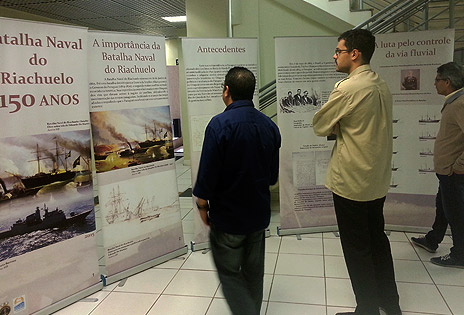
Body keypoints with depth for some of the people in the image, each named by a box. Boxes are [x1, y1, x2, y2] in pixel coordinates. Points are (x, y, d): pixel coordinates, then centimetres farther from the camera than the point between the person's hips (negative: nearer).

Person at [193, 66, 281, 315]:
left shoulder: (220, 124, -20)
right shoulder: (269, 125, 0)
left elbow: (207, 173, -19)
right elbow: (273, 175, 8)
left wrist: (202, 204, -4)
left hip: (227, 214, -6)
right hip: (259, 212, 6)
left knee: (229, 272, 11)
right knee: (254, 271, 20)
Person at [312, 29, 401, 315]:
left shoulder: (348, 88, -20)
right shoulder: (382, 86, 6)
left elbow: (319, 125, -12)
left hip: (351, 183, -8)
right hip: (378, 181, 9)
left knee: (357, 249, 6)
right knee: (378, 240, 21)